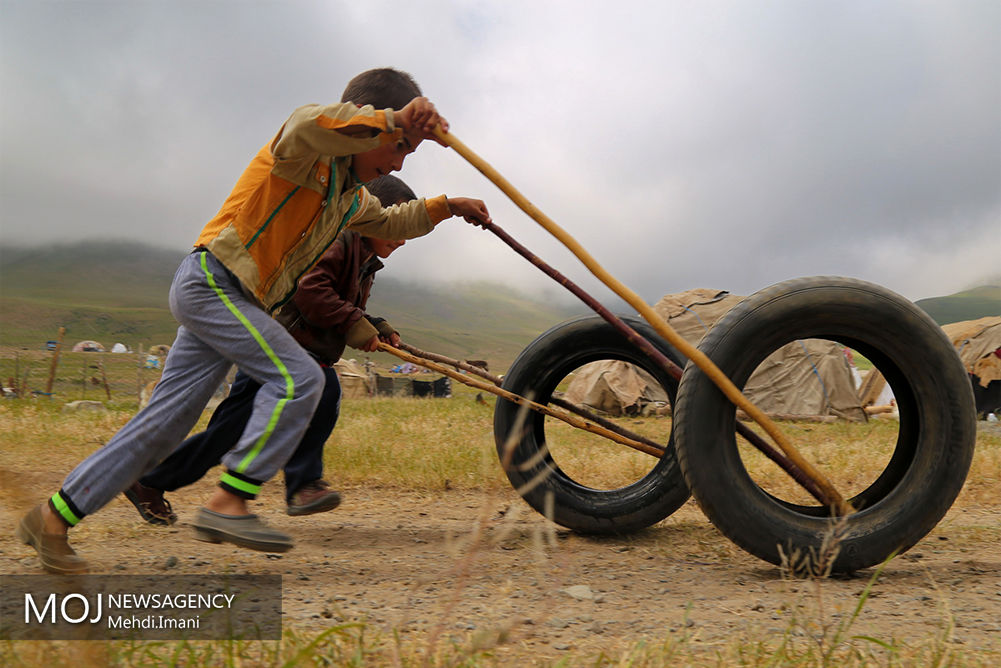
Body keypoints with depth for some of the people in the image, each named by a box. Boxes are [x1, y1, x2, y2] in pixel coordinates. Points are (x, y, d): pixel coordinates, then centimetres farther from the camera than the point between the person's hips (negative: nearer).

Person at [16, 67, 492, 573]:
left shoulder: (351, 196, 17)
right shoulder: (308, 151, -12)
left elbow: (390, 223, 35)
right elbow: (310, 124, -37)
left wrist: (446, 206, 26)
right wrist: (394, 120, -39)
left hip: (236, 301, 9)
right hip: (209, 280, -9)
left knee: (166, 421, 5)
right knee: (297, 379, -19)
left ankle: (54, 517, 13)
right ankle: (227, 503, -14)